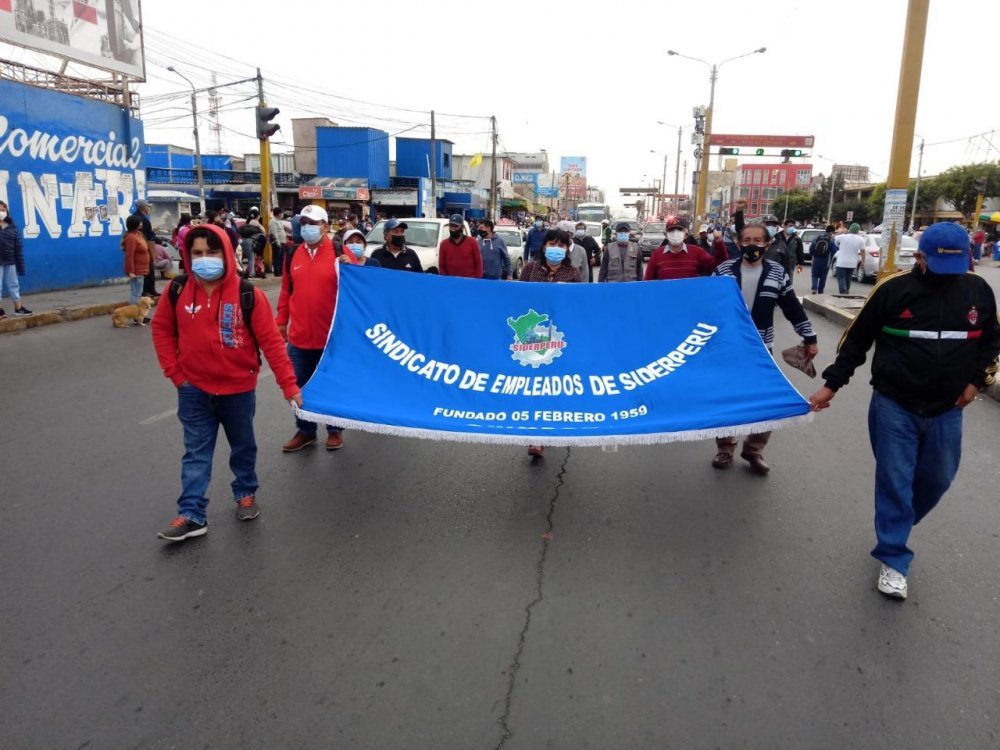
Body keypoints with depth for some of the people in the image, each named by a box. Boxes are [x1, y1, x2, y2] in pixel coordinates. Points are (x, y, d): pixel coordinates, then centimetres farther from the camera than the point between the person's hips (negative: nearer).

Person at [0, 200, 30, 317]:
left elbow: (19, 248, 4)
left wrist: (20, 265, 1)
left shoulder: (13, 227, 3)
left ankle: (18, 307, 20)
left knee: (14, 284, 12)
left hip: (10, 261, 3)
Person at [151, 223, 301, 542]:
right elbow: (162, 329, 8)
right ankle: (192, 515, 11)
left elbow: (271, 341, -14)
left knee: (243, 447, 16)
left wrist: (288, 384, -15)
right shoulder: (177, 291, -7)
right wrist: (174, 371, 0)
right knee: (196, 453, 6)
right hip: (194, 390, 2)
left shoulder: (248, 295, -16)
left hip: (238, 389, -1)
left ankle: (246, 494, 37)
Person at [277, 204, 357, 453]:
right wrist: (282, 321, 14)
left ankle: (335, 429, 27)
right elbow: (286, 290, 13)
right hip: (299, 337, 4)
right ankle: (305, 430, 27)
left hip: (333, 336, -4)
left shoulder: (340, 253, -6)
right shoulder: (292, 256, 6)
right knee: (300, 387, 12)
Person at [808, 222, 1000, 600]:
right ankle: (893, 559, 11)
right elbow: (857, 339, -3)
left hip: (946, 410, 4)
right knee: (895, 480, -1)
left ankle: (894, 529, 39)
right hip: (894, 406, -4)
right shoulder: (894, 289, -9)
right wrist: (832, 384, -5)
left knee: (936, 479, 13)